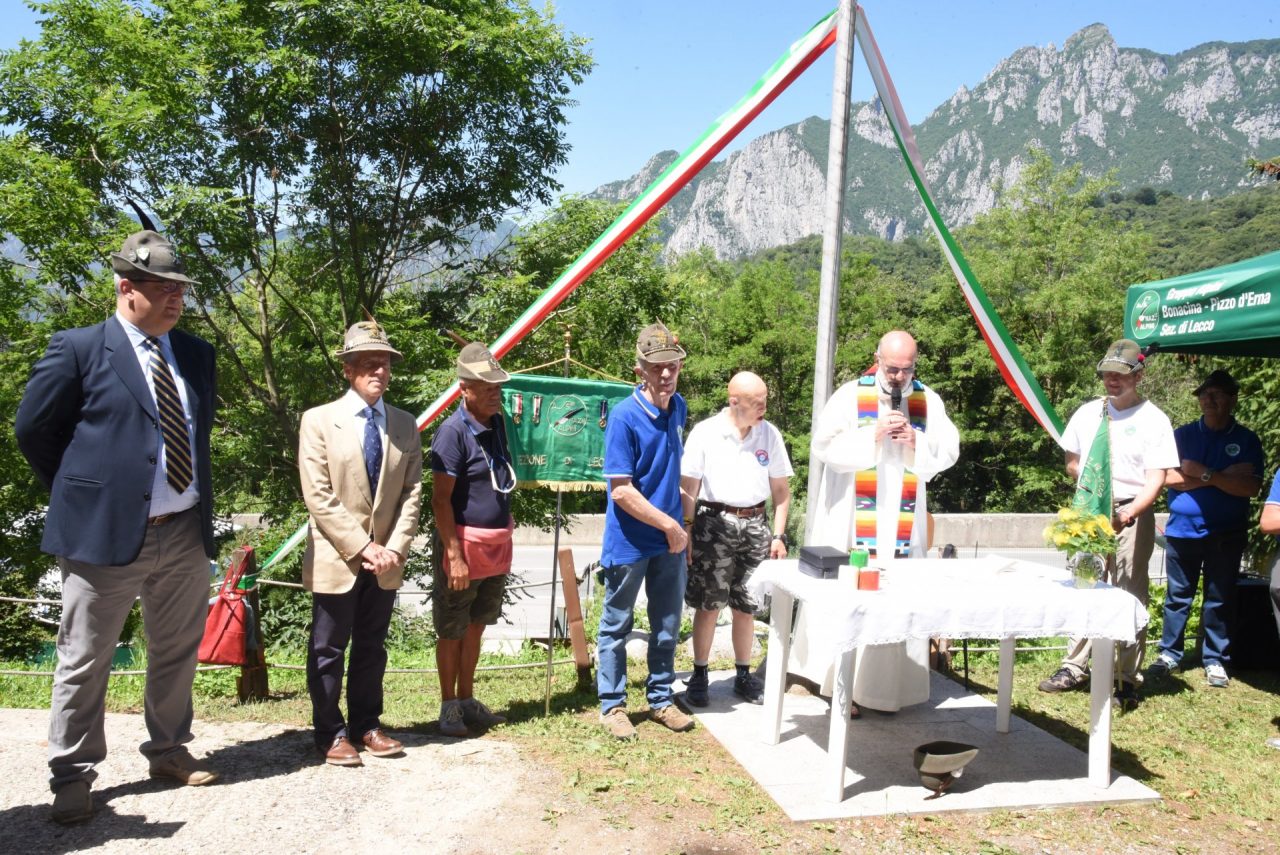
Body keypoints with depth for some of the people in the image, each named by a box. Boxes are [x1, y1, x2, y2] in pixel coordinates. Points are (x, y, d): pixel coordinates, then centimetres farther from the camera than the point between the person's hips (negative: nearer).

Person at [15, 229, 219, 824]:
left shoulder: (196, 354, 9)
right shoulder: (78, 348, -6)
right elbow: (32, 429, 1)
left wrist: (195, 495, 12)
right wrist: (80, 494, 4)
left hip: (186, 533, 5)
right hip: (107, 531, -5)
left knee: (177, 652, 16)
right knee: (85, 660, 7)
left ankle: (168, 751, 34)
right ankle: (73, 775, 22)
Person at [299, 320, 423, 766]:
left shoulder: (405, 425, 6)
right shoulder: (318, 420, -5)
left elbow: (412, 492, 3)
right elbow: (319, 497, -11)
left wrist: (394, 548, -9)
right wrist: (363, 548, -15)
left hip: (385, 561, 4)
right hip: (336, 559, -3)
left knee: (372, 648, 14)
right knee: (329, 650, 8)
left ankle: (366, 725, 27)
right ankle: (331, 732, 21)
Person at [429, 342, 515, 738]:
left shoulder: (497, 423, 6)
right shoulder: (453, 432, -17)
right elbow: (440, 500, -18)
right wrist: (455, 555, -21)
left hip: (497, 545, 7)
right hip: (465, 544, -7)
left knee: (475, 627, 17)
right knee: (452, 631, 7)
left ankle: (467, 700, 30)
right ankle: (449, 707, 20)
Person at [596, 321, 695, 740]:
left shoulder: (678, 408, 2)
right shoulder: (624, 417, -18)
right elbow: (621, 490, -20)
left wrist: (679, 524, 13)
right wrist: (670, 526, -17)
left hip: (670, 540, 6)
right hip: (629, 543, -6)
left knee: (667, 627, 16)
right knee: (616, 628, 9)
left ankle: (660, 699, 32)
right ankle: (612, 706, 24)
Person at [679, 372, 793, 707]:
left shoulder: (770, 434, 5)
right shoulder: (705, 432, -5)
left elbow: (781, 489, 10)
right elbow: (688, 488, -3)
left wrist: (778, 535, 4)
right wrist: (686, 533, -7)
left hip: (755, 525, 3)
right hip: (714, 523, -3)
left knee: (745, 605, 9)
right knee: (707, 604, 3)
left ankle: (743, 675, 23)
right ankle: (699, 675, 17)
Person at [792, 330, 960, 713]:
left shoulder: (929, 401, 6)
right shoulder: (851, 395, -3)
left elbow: (948, 451, 4)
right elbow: (824, 444, -10)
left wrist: (916, 442, -14)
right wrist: (873, 436, -18)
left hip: (904, 519, 3)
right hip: (852, 517, -2)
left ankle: (886, 683, 15)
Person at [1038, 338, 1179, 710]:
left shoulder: (1153, 420, -5)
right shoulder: (1088, 412, 8)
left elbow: (1155, 479, -13)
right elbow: (1072, 462, 19)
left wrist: (1127, 514, -28)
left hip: (1132, 515, -4)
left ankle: (1126, 680, 8)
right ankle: (1075, 667, 18)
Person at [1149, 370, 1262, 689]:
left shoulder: (1247, 440, 2)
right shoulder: (1183, 435, 4)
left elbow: (1251, 487, -10)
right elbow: (1168, 477, -8)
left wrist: (1205, 473, -18)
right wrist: (1223, 477, -12)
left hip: (1227, 534, 0)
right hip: (1182, 529, 1)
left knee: (1220, 599, 7)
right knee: (1177, 596, 8)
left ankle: (1215, 660, 19)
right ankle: (1169, 655, 18)